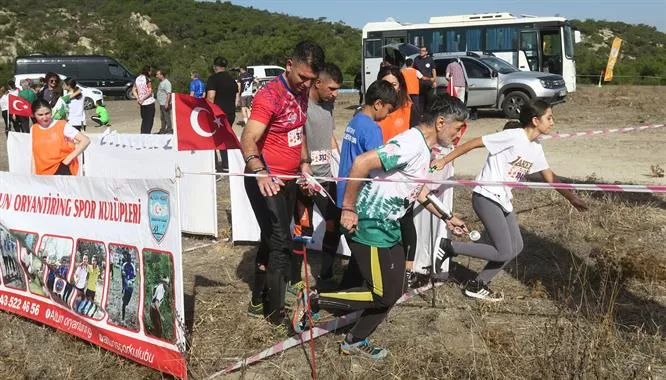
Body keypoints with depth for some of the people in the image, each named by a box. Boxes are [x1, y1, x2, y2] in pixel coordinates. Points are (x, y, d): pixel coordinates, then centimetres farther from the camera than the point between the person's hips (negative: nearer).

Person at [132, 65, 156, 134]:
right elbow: (149, 92, -20)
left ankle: (143, 133, 17)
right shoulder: (147, 79, -14)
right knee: (149, 120, 2)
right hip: (149, 102, -6)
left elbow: (133, 90, 7)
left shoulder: (137, 79, 6)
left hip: (142, 103, 6)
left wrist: (138, 98, -1)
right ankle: (147, 133, -1)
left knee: (144, 119, 17)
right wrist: (143, 99, -12)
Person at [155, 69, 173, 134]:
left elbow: (169, 93, -22)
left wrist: (167, 103, -26)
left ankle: (169, 130, 1)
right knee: (162, 118, 16)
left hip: (165, 104, -10)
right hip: (161, 104, 10)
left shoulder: (166, 82, -16)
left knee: (167, 117, -5)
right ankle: (162, 130, 24)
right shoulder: (161, 82, 15)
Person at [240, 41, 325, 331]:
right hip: (265, 181, -9)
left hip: (289, 179, 9)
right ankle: (275, 310, 7)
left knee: (272, 240, 17)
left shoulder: (302, 92, 6)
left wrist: (304, 162, 8)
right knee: (281, 244, -8)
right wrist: (260, 172, -47)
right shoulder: (270, 96, -20)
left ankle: (259, 301, 31)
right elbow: (248, 140, -31)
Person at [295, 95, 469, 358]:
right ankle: (314, 301, 7)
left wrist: (446, 217, 26)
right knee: (384, 296, -1)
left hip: (387, 228, 10)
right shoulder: (413, 143, -22)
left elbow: (417, 190, 25)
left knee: (392, 292, 14)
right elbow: (362, 162, -30)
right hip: (370, 228, -10)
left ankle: (355, 342, 28)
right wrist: (348, 209, -25)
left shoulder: (424, 148, 10)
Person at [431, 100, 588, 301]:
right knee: (504, 252, -10)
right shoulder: (513, 136, -16)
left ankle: (478, 285, 18)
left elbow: (550, 177, 20)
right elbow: (474, 143, -14)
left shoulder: (536, 149, 9)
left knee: (516, 247, 9)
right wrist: (444, 161, -14)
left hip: (503, 201, 9)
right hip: (486, 197, -9)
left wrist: (573, 198, 19)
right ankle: (449, 247, -3)